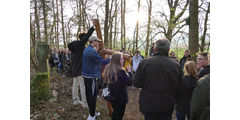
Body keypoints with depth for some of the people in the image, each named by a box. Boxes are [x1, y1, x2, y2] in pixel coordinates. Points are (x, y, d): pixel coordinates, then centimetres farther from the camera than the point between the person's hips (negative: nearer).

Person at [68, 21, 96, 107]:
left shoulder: (74, 45, 14)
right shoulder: (80, 44, -15)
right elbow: (87, 36, -24)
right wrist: (93, 26, -20)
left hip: (74, 68, 10)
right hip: (80, 69, -10)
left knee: (75, 84, 15)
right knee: (83, 85, -5)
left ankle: (75, 100, 26)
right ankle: (85, 103, 0)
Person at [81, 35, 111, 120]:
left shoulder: (87, 49, 13)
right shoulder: (91, 51, -20)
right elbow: (102, 62, -20)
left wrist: (96, 51, 9)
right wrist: (111, 58, -7)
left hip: (87, 75, 10)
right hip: (92, 76, -10)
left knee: (89, 95, 17)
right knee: (92, 95, -1)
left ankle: (93, 112, 32)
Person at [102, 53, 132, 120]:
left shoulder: (108, 69, -3)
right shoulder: (121, 71, -27)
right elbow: (129, 82, -19)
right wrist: (129, 72, -8)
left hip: (111, 96, 7)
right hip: (121, 97, -7)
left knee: (115, 112, 27)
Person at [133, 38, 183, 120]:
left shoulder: (145, 63, -16)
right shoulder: (176, 66, -10)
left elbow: (136, 83, -11)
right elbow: (178, 89, 0)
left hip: (148, 106, -1)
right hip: (167, 108, 1)